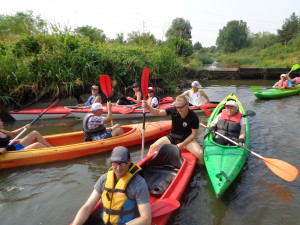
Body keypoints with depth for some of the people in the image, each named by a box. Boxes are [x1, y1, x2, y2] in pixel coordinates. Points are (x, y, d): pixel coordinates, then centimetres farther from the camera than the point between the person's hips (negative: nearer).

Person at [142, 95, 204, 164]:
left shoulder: (193, 117, -18)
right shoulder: (173, 110, -11)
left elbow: (194, 133, -11)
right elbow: (158, 112, -16)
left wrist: (182, 144, -18)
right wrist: (148, 107, -36)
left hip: (187, 139, -2)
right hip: (172, 137, 3)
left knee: (200, 153, -27)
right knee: (152, 147, -11)